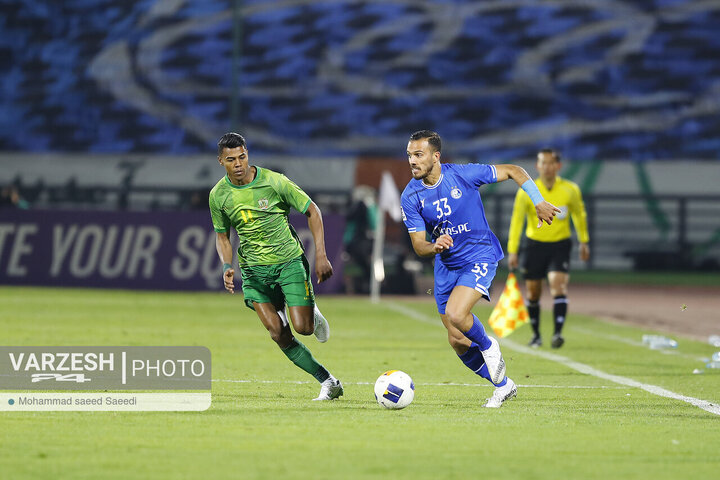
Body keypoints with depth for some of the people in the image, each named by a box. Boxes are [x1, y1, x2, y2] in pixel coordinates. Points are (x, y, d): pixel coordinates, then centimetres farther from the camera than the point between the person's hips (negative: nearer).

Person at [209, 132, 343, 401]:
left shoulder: (274, 182, -13)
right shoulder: (218, 196, -3)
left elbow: (312, 211, -3)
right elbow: (222, 235, 13)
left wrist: (321, 255, -9)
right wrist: (227, 266, -6)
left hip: (289, 261, -2)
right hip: (253, 269, 2)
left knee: (303, 328, -14)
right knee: (278, 333, -11)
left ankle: (313, 315, 24)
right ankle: (328, 382, -1)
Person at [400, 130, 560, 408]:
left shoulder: (463, 175, -16)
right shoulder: (411, 197, -8)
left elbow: (513, 171, -4)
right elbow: (418, 246, -8)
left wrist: (539, 202, -10)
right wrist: (434, 247, -31)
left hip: (480, 256, -5)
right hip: (446, 266, 5)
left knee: (455, 315, -29)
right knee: (457, 341, 5)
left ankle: (488, 346, 4)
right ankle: (502, 386, 26)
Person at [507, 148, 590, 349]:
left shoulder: (571, 190, -7)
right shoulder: (527, 192, -11)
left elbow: (579, 214, 10)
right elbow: (516, 220, -8)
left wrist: (584, 242, 16)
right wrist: (512, 251, -13)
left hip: (560, 244, -1)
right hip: (535, 244, 1)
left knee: (558, 285, -20)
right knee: (533, 293, 6)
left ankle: (558, 333, -26)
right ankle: (536, 334, 25)